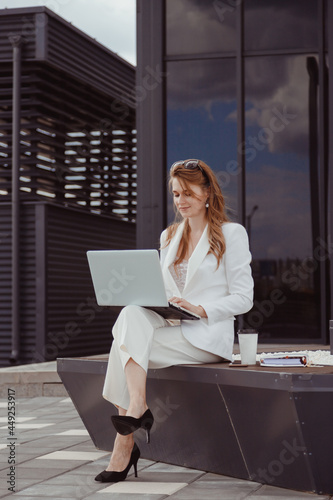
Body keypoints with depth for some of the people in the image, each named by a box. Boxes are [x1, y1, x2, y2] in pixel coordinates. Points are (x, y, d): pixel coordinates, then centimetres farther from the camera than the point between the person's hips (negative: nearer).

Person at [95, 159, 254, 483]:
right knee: (132, 313, -28)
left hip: (208, 335, -6)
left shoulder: (231, 234, 2)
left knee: (126, 337, -27)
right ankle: (137, 409, -30)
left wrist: (199, 309, -18)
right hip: (171, 329, 6)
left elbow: (243, 298, -3)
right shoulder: (169, 236, 20)